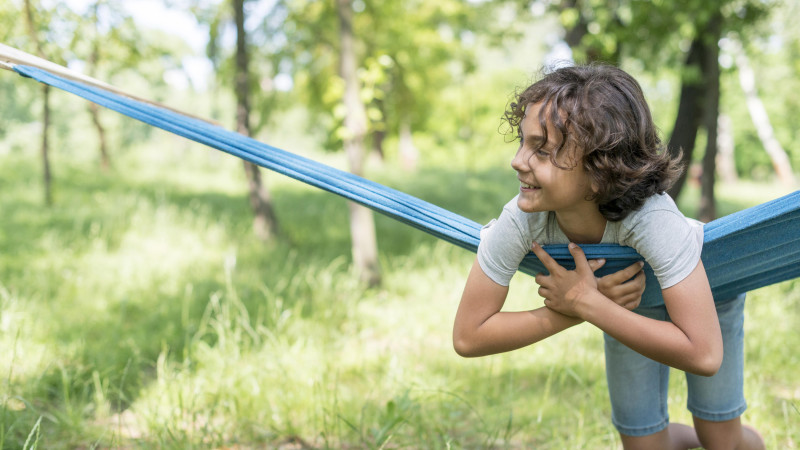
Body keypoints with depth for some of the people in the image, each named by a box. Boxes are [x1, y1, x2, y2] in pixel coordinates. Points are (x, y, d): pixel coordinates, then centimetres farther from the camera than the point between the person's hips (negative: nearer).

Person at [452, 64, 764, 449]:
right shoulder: (518, 222, -38)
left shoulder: (652, 219, -47)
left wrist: (584, 304, -45)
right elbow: (467, 337, -29)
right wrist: (579, 309, -39)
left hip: (707, 287, -2)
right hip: (632, 299, 3)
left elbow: (704, 356, -47)